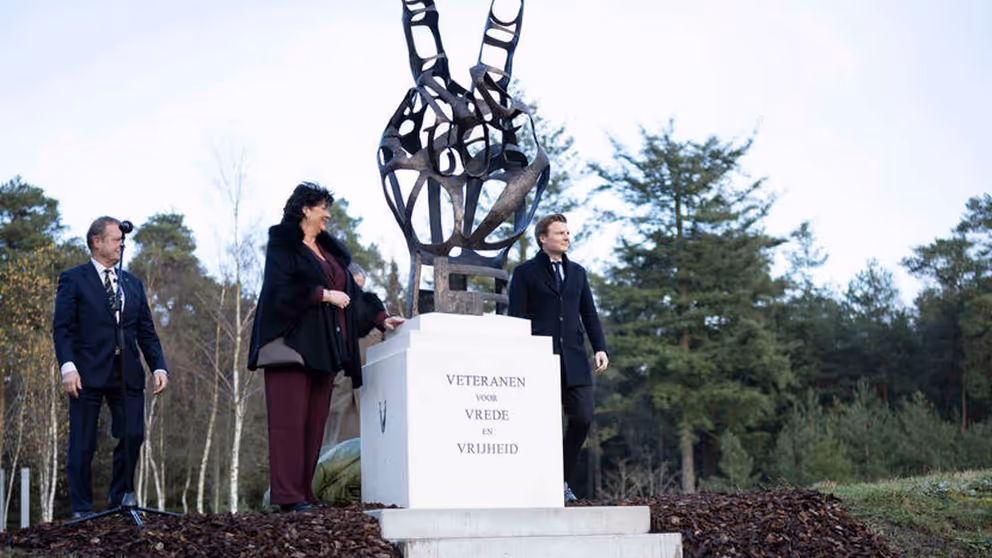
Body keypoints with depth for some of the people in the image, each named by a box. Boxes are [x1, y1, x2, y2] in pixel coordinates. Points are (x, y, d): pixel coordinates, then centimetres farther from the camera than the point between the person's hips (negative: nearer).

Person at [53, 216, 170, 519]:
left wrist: (158, 366, 3)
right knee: (82, 444, 0)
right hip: (88, 372, -4)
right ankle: (82, 510, 10)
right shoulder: (73, 279, 5)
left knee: (133, 435, -5)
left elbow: (147, 332, 17)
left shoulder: (133, 284, 19)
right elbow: (62, 328, -4)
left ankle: (121, 494, 15)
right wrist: (67, 366, -17)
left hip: (127, 373, 4)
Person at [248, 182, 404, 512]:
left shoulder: (330, 250, 21)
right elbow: (281, 289, -13)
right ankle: (288, 496, -12)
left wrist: (380, 320, 12)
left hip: (323, 348, 7)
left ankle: (304, 492, 5)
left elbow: (349, 291, 21)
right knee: (290, 420, -10)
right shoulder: (283, 245, 1)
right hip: (292, 343, -7)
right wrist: (324, 294, -13)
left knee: (315, 421, 3)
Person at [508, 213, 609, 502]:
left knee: (582, 418, -3)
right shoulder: (525, 272, 2)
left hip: (573, 359, 4)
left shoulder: (577, 272, 17)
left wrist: (600, 348, 3)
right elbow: (517, 318, -2)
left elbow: (589, 314, 16)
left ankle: (561, 480, 13)